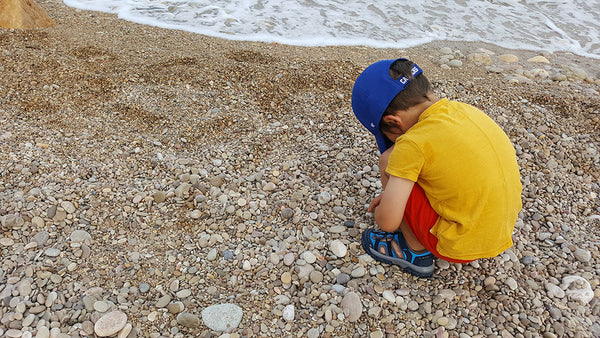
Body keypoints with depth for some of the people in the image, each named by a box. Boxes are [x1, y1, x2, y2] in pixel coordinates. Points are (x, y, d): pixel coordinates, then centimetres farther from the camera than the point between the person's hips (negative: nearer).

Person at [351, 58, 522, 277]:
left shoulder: (413, 144, -23)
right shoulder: (463, 109, 0)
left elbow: (387, 222, -23)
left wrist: (381, 210, 2)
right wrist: (393, 194, 20)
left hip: (460, 246, -8)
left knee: (388, 162, -6)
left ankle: (417, 253, 7)